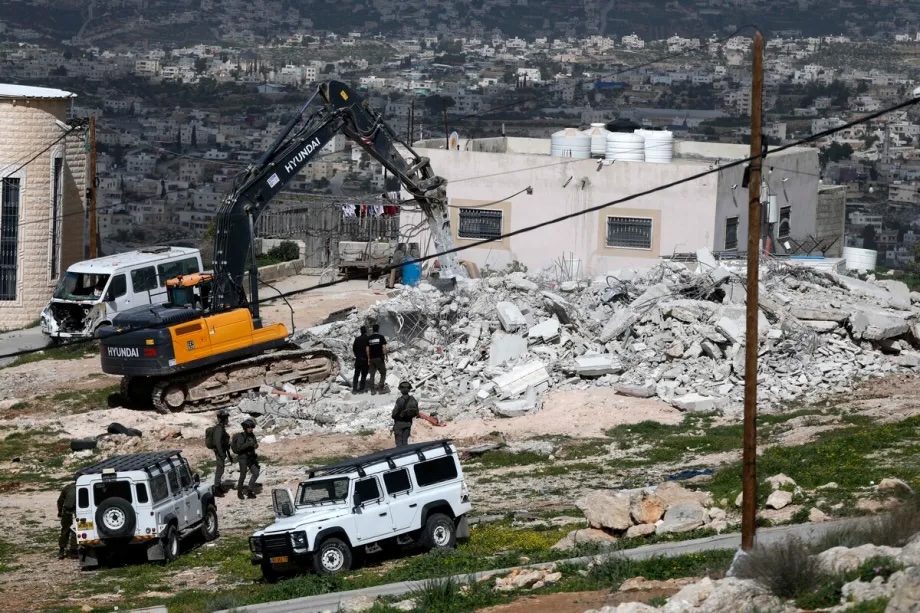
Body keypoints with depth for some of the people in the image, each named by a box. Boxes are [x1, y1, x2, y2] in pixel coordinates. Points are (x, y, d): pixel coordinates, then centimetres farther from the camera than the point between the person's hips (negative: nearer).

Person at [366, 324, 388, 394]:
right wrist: (386, 356, -1)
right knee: (383, 373, 7)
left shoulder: (369, 338, 5)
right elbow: (384, 347, -9)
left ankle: (372, 390, 5)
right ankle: (381, 389, -3)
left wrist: (368, 358, 11)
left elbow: (367, 349, 5)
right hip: (380, 358, -3)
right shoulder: (381, 337, -5)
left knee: (372, 375, 8)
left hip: (372, 359, 3)